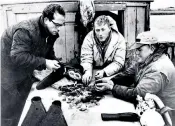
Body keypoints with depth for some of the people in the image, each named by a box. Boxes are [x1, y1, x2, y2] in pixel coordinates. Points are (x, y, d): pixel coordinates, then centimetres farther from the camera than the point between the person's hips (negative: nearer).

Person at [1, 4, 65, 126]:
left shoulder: (52, 33, -6)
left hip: (25, 72, 8)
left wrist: (55, 64, -11)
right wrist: (44, 63, -37)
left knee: (20, 104, 15)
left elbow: (48, 52, 7)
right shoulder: (26, 30, -32)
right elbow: (18, 57, -38)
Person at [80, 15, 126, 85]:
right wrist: (87, 71, -35)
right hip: (94, 71, 1)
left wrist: (104, 72, -32)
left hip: (112, 74, -1)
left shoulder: (119, 39, -13)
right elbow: (86, 58, -13)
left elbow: (118, 62, -16)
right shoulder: (89, 38, -10)